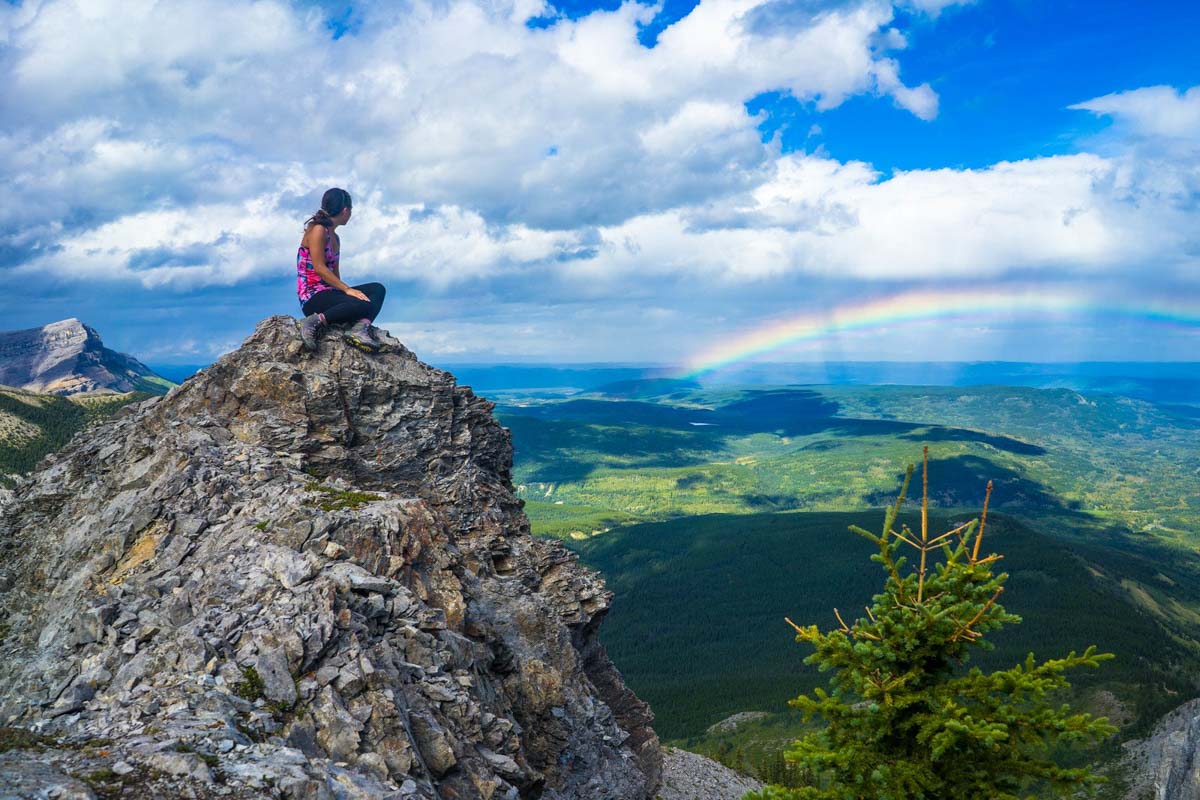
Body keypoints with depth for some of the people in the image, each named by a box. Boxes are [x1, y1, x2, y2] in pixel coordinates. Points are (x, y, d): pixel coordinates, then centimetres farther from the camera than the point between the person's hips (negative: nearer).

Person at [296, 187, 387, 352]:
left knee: (378, 289, -4)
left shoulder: (335, 238, 20)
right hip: (313, 297, -9)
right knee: (362, 305, -32)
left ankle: (360, 328, -26)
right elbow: (319, 268, -16)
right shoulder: (318, 230, -7)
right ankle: (316, 322, -22)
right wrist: (347, 289, -20)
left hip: (329, 293, 9)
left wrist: (345, 289, 1)